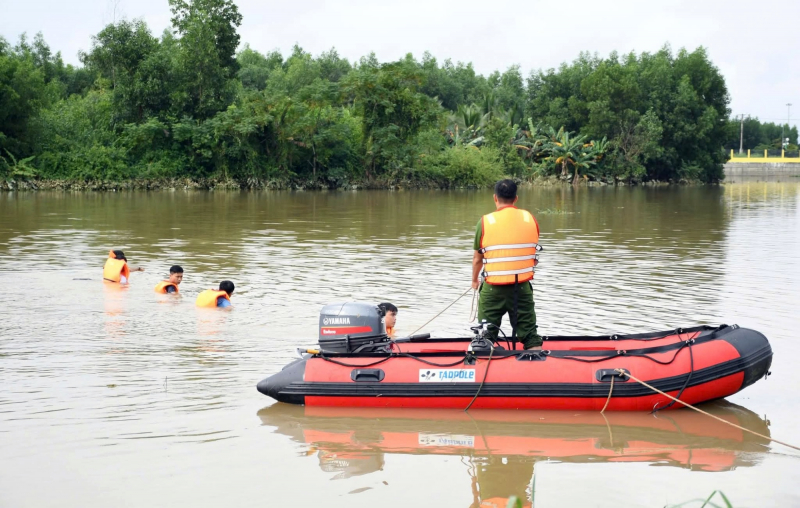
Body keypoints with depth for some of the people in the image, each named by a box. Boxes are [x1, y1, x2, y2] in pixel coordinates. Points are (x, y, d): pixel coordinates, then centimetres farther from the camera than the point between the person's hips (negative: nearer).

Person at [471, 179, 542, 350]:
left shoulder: (485, 222, -7)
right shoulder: (531, 219, 1)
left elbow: (477, 258, 2)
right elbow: (534, 256, 8)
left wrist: (474, 281, 21)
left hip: (493, 290, -2)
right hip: (523, 289, 2)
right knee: (531, 338, 8)